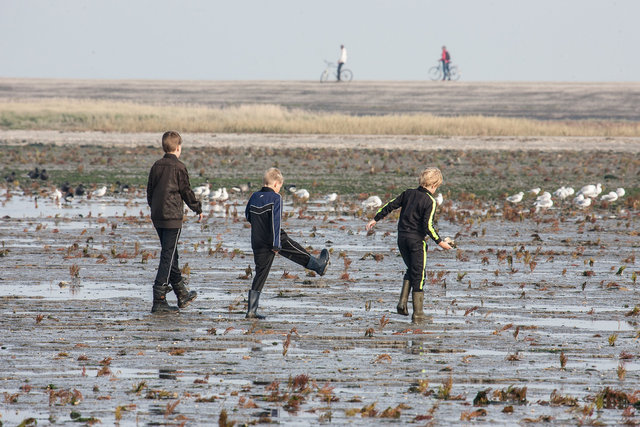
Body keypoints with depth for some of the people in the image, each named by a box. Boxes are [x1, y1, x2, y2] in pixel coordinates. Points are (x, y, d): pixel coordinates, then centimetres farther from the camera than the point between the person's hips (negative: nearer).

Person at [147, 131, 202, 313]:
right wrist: (198, 209, 9)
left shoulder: (156, 166, 7)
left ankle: (182, 295, 31)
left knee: (171, 255, 18)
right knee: (167, 257, -6)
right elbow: (186, 192, -6)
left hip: (157, 217, 7)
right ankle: (159, 301, -11)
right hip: (172, 217, -7)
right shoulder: (179, 167, -11)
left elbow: (150, 191, 13)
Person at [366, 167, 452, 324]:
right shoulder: (430, 201, -10)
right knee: (418, 276, 2)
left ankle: (403, 302, 8)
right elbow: (428, 225, -17)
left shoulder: (408, 193, 6)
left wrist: (375, 219, 21)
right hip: (416, 240, -6)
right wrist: (440, 242, -10)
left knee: (411, 271, 23)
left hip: (402, 238, 6)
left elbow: (390, 206, 11)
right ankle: (418, 314, 2)